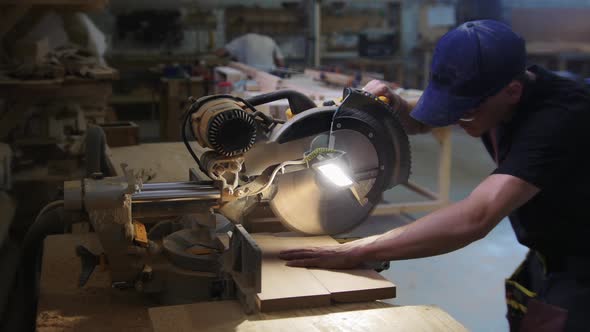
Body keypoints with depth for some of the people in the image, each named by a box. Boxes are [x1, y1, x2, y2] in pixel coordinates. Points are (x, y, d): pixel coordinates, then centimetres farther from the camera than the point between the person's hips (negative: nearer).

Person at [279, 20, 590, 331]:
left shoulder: (558, 117, -36)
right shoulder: (483, 89, -9)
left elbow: (475, 218, -47)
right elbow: (419, 122, 9)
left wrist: (358, 251, -45)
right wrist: (388, 102, -15)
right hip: (546, 257, 7)